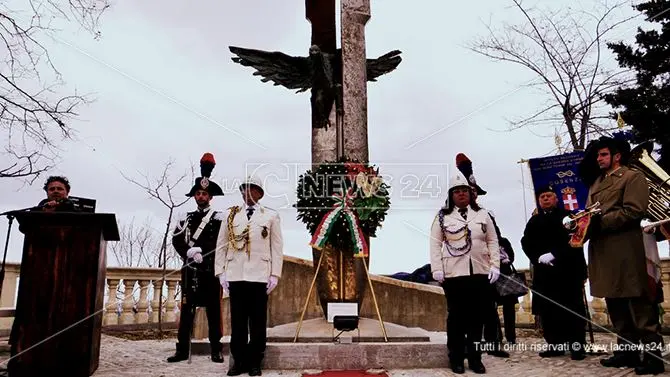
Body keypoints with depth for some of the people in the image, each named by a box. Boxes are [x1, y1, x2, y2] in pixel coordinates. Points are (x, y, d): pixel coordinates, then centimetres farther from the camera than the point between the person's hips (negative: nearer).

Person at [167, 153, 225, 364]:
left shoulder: (218, 219, 3)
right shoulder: (186, 219, 12)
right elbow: (177, 241, 1)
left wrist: (199, 249, -18)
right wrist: (190, 252, -15)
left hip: (211, 269, -2)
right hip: (190, 269, 3)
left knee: (213, 309, 2)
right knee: (186, 309, 4)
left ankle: (216, 350, 9)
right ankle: (182, 350, 9)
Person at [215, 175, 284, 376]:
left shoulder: (271, 216, 6)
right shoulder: (231, 215, 10)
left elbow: (277, 247, 3)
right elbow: (221, 245, 9)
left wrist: (274, 275, -3)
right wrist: (221, 273, 2)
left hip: (259, 276, -1)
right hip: (235, 275, 2)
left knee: (258, 321, 4)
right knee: (237, 320, 6)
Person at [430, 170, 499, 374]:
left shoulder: (482, 214, 10)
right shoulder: (443, 216, 3)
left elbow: (492, 242, 10)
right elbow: (435, 244, 0)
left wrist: (495, 265, 1)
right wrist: (436, 269, -8)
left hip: (480, 273, 3)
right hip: (454, 274, -2)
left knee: (477, 317, 8)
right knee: (456, 316, 4)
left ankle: (475, 358, 19)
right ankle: (456, 358, 14)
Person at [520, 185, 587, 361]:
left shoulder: (568, 216, 5)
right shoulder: (534, 221, 17)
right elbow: (526, 243, 7)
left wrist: (554, 254, -18)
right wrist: (538, 257, -11)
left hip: (568, 270, -3)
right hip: (544, 272, 4)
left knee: (572, 308, 0)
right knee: (547, 309, 2)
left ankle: (577, 345, 7)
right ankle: (555, 345, 11)